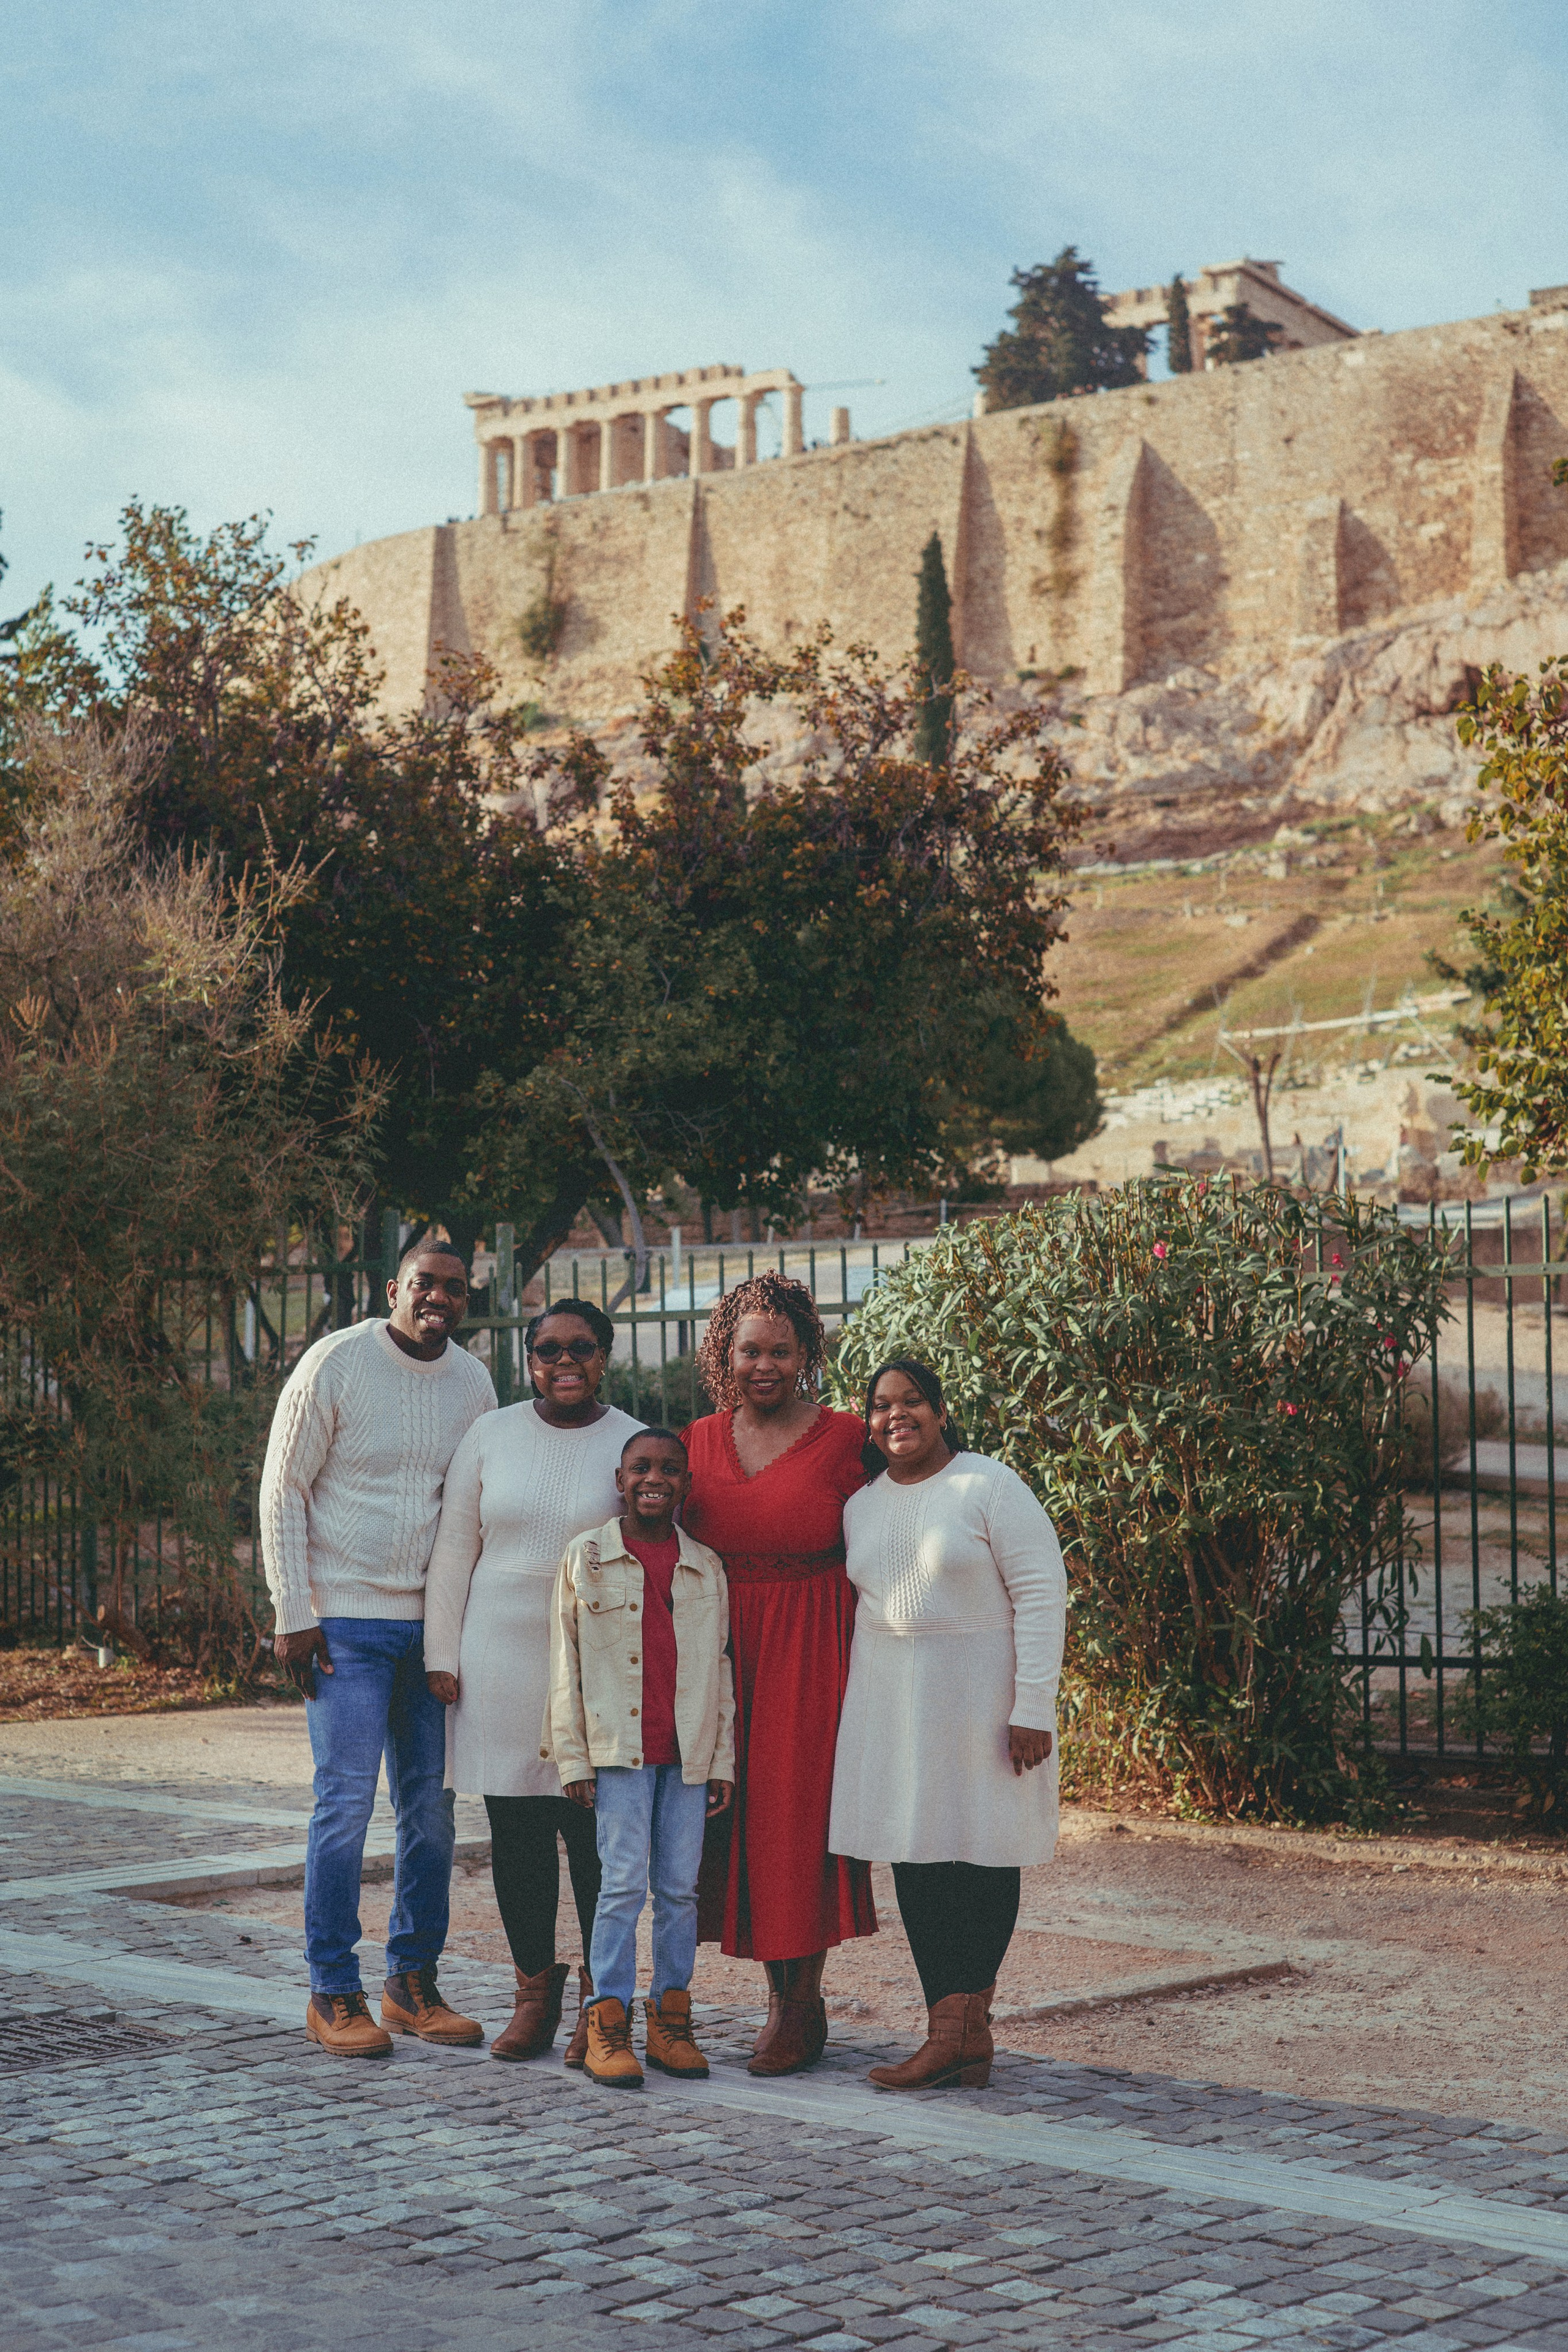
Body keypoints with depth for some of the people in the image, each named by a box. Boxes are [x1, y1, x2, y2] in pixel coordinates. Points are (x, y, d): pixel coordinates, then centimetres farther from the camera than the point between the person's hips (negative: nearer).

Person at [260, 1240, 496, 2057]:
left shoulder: (474, 1382, 7)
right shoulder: (335, 1364, -7)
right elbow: (283, 1489, -4)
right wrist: (293, 1614, -9)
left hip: (435, 1622, 5)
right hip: (346, 1619, -5)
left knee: (431, 1805, 5)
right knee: (346, 1799, -8)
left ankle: (413, 1983, 17)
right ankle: (333, 1995, 2)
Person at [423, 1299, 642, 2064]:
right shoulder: (491, 1437, 7)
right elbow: (454, 1550, 9)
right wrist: (443, 1654, 5)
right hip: (500, 1658, 2)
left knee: (594, 1835, -5)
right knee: (515, 1831, 5)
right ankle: (535, 1995, 17)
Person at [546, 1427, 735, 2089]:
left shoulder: (706, 1567, 10)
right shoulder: (586, 1559, 3)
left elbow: (720, 1668, 13)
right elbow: (565, 1664, 3)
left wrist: (723, 1760, 9)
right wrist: (572, 1757, -2)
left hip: (689, 1753, 3)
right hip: (618, 1749, -3)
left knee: (680, 1887, 5)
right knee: (624, 1881, -7)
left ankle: (671, 2018, 13)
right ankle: (608, 2023, 0)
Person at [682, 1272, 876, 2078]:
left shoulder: (843, 1439, -5)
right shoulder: (700, 1441, 8)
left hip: (810, 1650, -4)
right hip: (726, 1649, 4)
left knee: (798, 1814, -3)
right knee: (741, 1812, 6)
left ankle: (802, 2007, 8)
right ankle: (782, 1997, 18)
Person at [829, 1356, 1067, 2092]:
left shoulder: (989, 1487, -7)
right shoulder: (861, 1505, 11)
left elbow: (1041, 1594, -10)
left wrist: (1033, 1707, -15)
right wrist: (856, 1705, 16)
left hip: (977, 1694, -5)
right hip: (890, 1701, 6)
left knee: (982, 1854, -4)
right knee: (914, 1860, 1)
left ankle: (958, 2027, -2)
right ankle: (962, 2037, 4)